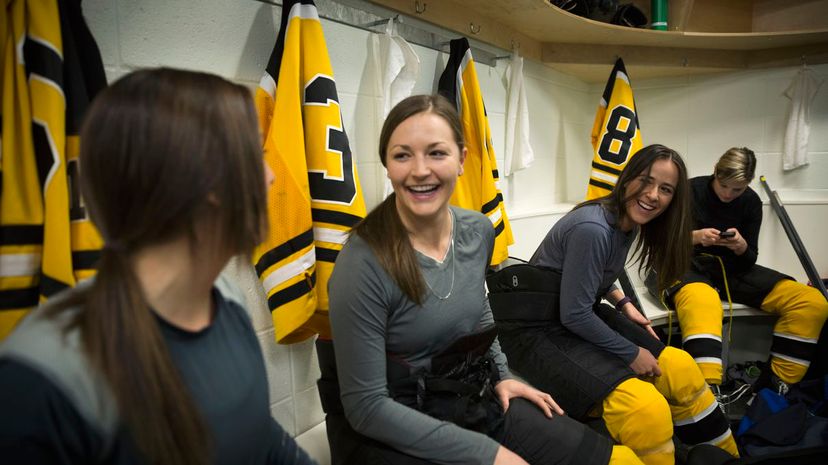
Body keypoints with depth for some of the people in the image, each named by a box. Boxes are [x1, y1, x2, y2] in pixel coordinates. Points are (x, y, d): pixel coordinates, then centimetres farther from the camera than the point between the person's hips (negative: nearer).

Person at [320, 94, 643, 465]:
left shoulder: (479, 232, -3)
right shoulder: (364, 264, -23)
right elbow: (367, 406, -19)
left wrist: (501, 375, 10)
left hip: (474, 401, 6)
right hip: (385, 431, -5)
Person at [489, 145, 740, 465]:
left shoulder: (628, 222, 3)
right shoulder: (592, 228, -26)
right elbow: (574, 315, -21)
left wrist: (623, 304, 8)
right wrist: (632, 354, -11)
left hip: (581, 317, 9)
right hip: (538, 331, -9)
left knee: (679, 369, 5)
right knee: (647, 409, -24)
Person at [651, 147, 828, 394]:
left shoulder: (751, 202, 7)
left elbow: (749, 260, 8)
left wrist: (741, 246, -15)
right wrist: (694, 237, -22)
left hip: (731, 269, 5)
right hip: (688, 265, -5)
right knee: (702, 303, -44)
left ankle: (777, 383, -6)